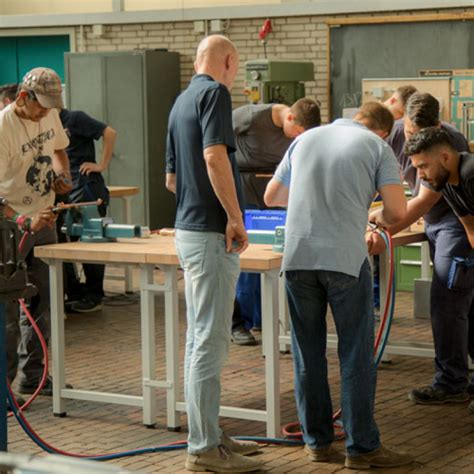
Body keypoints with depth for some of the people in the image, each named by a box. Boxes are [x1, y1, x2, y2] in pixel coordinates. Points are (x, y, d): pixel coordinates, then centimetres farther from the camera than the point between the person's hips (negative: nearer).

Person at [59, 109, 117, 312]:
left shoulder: (75, 118, -8)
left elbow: (109, 133, -12)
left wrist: (102, 165, -12)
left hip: (87, 188, -8)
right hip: (64, 192, 8)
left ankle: (94, 297, 9)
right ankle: (74, 295, 16)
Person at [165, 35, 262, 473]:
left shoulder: (182, 101, 17)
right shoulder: (215, 92, -10)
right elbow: (215, 157, -24)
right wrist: (235, 216, -18)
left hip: (189, 228, 10)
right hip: (211, 233, -10)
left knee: (202, 338, 14)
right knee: (211, 341, -6)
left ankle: (208, 435, 22)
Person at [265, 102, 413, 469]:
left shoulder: (306, 139, 19)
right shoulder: (378, 147, 7)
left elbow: (272, 197, 26)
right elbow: (398, 210, -4)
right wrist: (380, 221, 18)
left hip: (298, 256, 4)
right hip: (345, 257, -4)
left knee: (308, 354, 11)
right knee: (356, 355, 3)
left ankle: (317, 442, 18)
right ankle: (362, 447, 6)